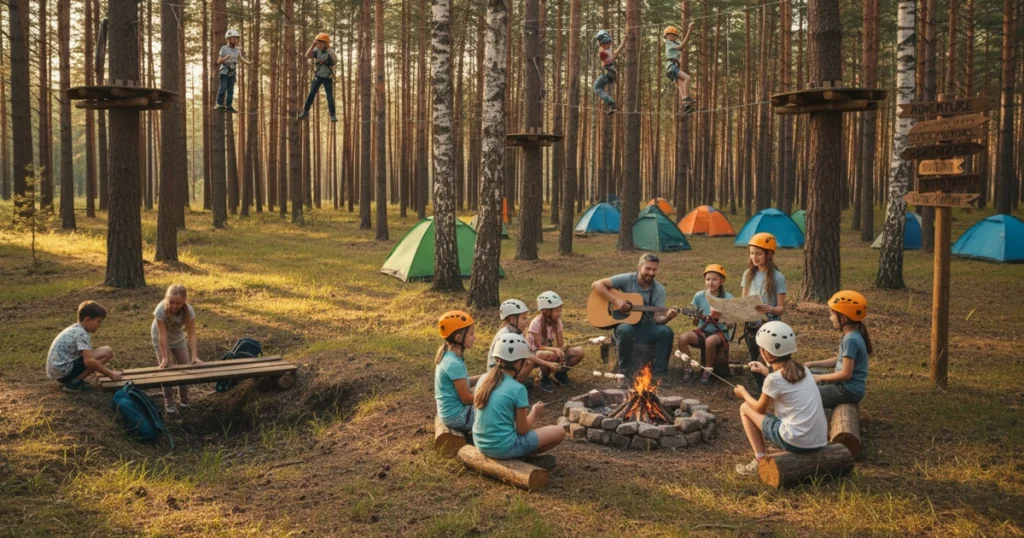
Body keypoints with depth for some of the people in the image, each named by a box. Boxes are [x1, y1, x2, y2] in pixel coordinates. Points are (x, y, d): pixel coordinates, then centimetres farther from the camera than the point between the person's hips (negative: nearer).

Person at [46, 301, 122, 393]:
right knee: (107, 352, -15)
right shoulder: (82, 334, -15)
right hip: (65, 371, -10)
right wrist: (110, 374, -18)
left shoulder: (75, 329, 15)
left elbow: (87, 356, 25)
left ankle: (71, 380, 12)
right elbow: (89, 361, -26)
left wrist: (106, 371, 21)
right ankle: (75, 382, -12)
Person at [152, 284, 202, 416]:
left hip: (178, 337, 3)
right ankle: (169, 403, 3)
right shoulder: (161, 310, -38)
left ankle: (184, 400, 26)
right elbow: (163, 336, -34)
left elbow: (192, 334, -30)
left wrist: (194, 356, -37)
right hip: (161, 339, -3)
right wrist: (165, 358, -34)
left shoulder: (189, 311, -31)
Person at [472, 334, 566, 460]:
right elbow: (522, 429, -10)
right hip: (503, 448, -7)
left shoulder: (484, 379, 0)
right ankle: (522, 456, 5)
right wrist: (534, 412, 7)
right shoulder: (517, 388, -17)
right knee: (559, 431, 2)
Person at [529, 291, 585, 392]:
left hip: (550, 350, 6)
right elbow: (539, 347, -25)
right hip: (534, 354, -5)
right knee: (551, 355, -42)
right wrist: (555, 349, -41)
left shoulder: (557, 321, -7)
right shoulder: (536, 323, -23)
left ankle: (560, 373, 9)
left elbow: (561, 345, -7)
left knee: (579, 352, -15)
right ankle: (544, 379, -11)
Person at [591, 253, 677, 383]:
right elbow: (596, 285, -13)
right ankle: (626, 372, -19)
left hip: (647, 327, 3)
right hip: (626, 324, -2)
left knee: (666, 332, -27)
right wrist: (615, 301, -23)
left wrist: (667, 317, -32)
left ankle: (659, 374, -15)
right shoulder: (627, 279, -8)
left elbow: (657, 317, -8)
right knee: (626, 330, -38)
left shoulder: (659, 290, -1)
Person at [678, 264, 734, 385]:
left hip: (720, 332, -3)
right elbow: (695, 323, 8)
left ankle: (708, 372, -14)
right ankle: (687, 370, -11)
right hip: (702, 331, 3)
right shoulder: (699, 296, 3)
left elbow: (730, 325, -2)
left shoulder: (728, 298, -3)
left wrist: (719, 317, -20)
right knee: (683, 338, -28)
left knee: (710, 341, -38)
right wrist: (696, 316, -14)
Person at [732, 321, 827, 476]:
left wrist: (744, 393, 23)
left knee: (745, 408, 9)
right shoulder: (803, 369, 7)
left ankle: (760, 461, 10)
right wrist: (766, 371, 34)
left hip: (797, 442, -7)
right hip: (820, 441, 7)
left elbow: (760, 409, 5)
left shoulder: (774, 379, -12)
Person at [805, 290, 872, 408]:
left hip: (849, 391, -10)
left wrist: (820, 377, -11)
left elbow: (846, 374, -24)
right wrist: (812, 364, 11)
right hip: (845, 385, 10)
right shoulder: (852, 335, 4)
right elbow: (840, 360, 16)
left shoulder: (851, 340, -24)